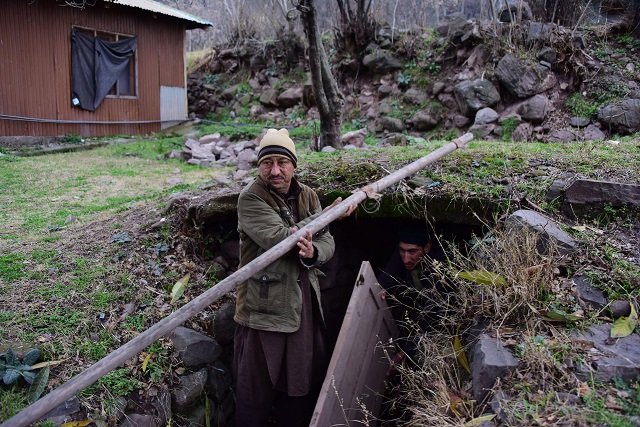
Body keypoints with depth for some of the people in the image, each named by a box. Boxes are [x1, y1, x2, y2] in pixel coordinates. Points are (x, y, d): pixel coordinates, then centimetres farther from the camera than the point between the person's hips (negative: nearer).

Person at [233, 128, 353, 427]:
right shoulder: (250, 198, -13)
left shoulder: (307, 195, 6)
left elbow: (327, 243, 3)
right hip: (264, 307, -6)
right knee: (256, 390, 6)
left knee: (305, 381, 20)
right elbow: (281, 239, -25)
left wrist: (313, 253, -21)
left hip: (305, 304, 6)